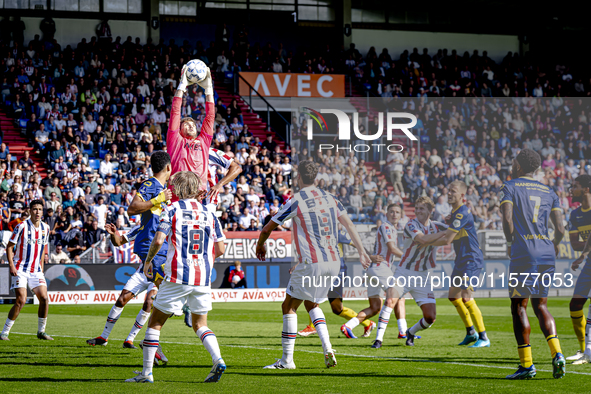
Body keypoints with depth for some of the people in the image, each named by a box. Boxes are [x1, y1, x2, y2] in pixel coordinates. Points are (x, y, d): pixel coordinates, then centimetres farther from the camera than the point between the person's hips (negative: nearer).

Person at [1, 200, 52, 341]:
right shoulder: (22, 226, -9)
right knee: (21, 301, -15)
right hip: (20, 269, -5)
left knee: (44, 299, -6)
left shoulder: (45, 228, 7)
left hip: (36, 271, 5)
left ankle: (41, 331, 10)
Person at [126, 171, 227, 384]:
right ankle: (217, 360, -7)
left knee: (155, 322, 8)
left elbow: (158, 240, -11)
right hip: (203, 278, 4)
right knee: (200, 324, 17)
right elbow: (220, 249, 8)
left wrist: (148, 260, 7)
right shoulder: (209, 213, 9)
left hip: (177, 278, -4)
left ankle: (146, 373, 6)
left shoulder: (172, 210, -2)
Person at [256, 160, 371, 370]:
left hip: (311, 263, -7)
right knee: (311, 304, 23)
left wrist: (260, 245, 21)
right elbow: (348, 223, 11)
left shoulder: (295, 201, -7)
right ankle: (328, 350, 6)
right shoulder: (328, 197, 11)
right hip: (333, 261, 7)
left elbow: (268, 228, 1)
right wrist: (362, 251, 15)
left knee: (289, 306, 5)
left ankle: (287, 359, 2)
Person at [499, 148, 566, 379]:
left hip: (523, 253, -5)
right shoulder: (549, 193, 15)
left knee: (519, 307, 1)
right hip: (546, 253, 5)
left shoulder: (510, 187, 2)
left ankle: (526, 365, -3)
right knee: (540, 306, 14)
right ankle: (557, 354, -7)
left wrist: (510, 243, 4)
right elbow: (560, 229, 8)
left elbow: (507, 219, -12)